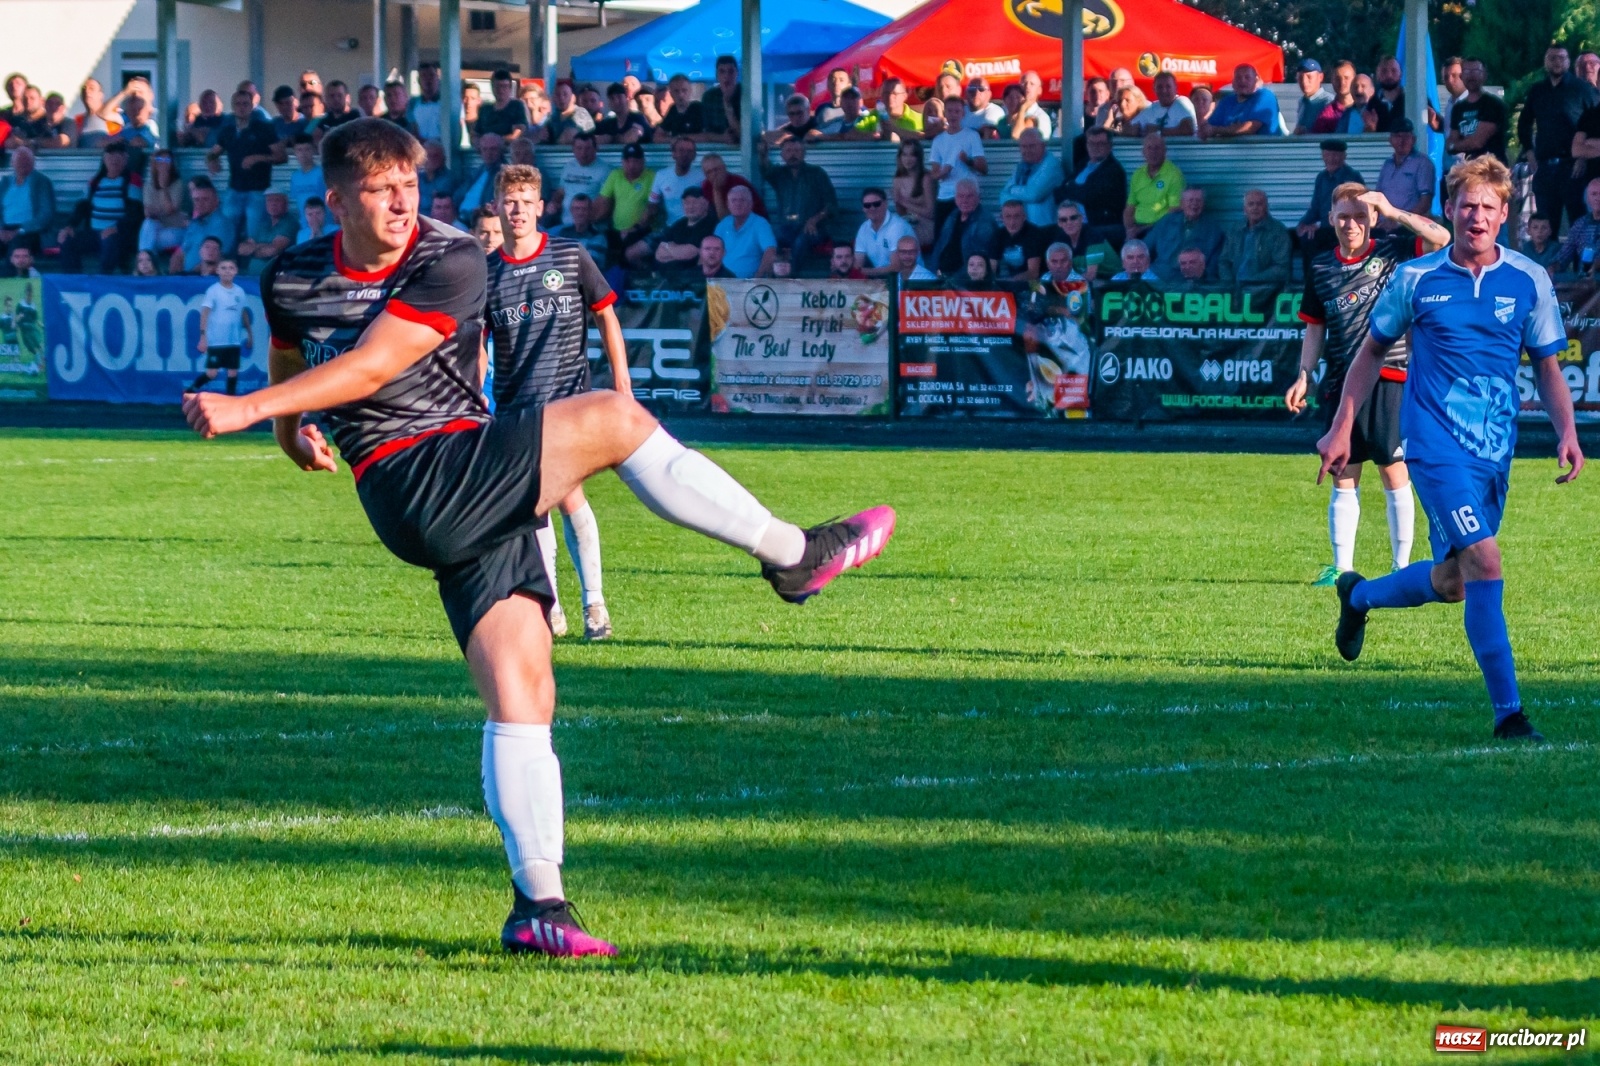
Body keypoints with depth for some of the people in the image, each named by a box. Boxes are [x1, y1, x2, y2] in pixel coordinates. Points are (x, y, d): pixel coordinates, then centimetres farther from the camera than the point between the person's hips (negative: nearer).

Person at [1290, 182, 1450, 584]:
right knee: (1343, 477, 4)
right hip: (1340, 382, 4)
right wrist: (1304, 378, 9)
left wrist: (1392, 212, -15)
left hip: (1388, 378, -4)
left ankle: (1402, 565, 5)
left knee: (1394, 473, -1)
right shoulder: (1320, 268, 11)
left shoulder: (1393, 251, 1)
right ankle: (1341, 567, 5)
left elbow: (1440, 238, -13)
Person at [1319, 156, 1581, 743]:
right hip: (1436, 445, -4)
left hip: (1495, 452, 4)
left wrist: (1566, 431, -7)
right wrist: (1341, 429, 8)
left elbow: (1547, 367, 9)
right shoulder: (1415, 278, -2)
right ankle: (1508, 712, -16)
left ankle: (1359, 595, 45)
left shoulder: (1529, 281, 2)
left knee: (1452, 582, 14)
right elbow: (1372, 351, 10)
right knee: (1485, 563, -19)